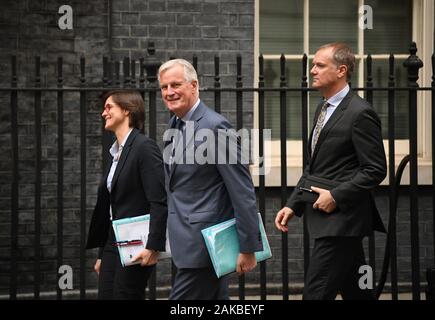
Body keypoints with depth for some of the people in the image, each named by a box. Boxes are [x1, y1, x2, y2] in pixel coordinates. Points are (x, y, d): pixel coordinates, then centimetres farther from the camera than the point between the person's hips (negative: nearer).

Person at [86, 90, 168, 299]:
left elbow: (159, 202, -17)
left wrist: (153, 246, -23)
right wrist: (102, 254, 19)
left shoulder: (144, 147, -10)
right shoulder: (116, 152, 16)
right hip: (113, 244, 8)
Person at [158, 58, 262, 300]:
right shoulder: (175, 124, 12)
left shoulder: (215, 127, -16)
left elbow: (243, 191, -17)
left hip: (204, 241, -9)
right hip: (186, 239, 9)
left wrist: (248, 248, -17)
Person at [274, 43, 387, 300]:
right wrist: (293, 205, 11)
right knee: (356, 291, 14)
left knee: (316, 291, -11)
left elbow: (376, 170, -14)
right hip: (327, 219, 9)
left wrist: (337, 195, -18)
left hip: (341, 218, -9)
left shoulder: (360, 113, -12)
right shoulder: (324, 109, 16)